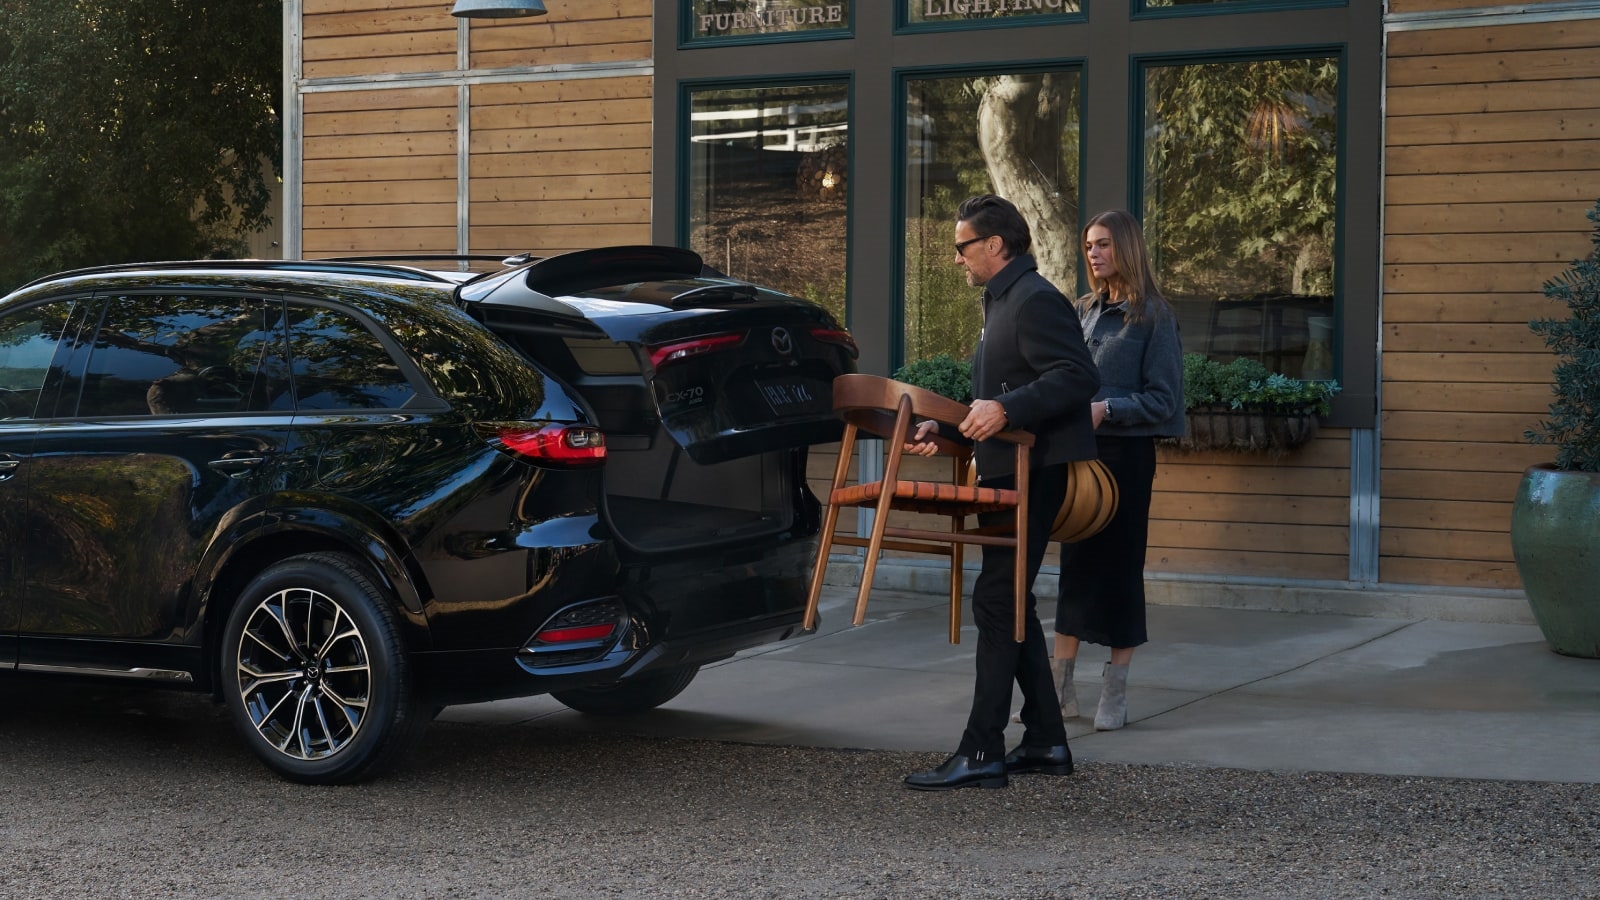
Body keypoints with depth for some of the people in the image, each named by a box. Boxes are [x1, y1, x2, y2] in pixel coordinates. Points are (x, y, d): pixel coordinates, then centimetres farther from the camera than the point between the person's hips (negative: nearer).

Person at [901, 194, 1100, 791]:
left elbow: (1077, 377, -24)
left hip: (1032, 473, -11)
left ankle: (981, 753, -12)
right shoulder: (1004, 302, 21)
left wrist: (1005, 410, -33)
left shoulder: (1036, 300, -13)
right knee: (1009, 604, 13)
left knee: (997, 601, -12)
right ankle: (1045, 742, 18)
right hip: (1009, 473, 11)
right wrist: (943, 428, 19)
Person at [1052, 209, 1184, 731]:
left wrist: (1106, 409, -22)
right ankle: (1061, 688, 12)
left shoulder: (1153, 316, -6)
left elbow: (1161, 400, -10)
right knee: (1075, 564, 7)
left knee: (1120, 565, -1)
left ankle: (1115, 694, 6)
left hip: (1126, 453, -6)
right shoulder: (1085, 311, 12)